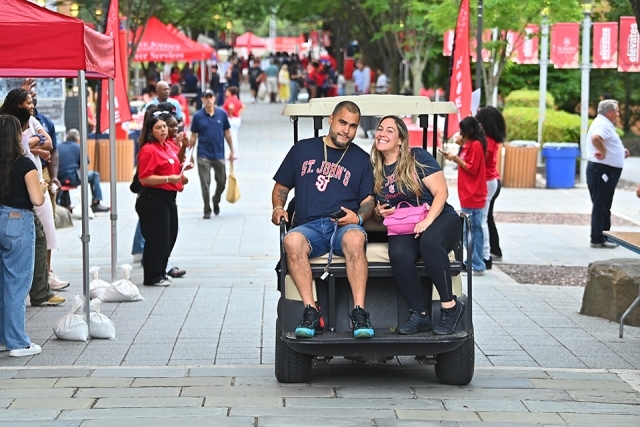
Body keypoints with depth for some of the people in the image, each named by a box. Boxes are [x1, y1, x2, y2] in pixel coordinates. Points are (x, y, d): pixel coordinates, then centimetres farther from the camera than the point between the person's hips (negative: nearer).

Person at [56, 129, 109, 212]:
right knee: (95, 175, 14)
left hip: (59, 179, 5)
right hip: (72, 179, -5)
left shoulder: (58, 147, 12)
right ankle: (95, 204, 15)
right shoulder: (78, 147, 1)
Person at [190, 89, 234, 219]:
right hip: (203, 155, -2)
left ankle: (216, 201, 37)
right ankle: (207, 210, 9)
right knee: (205, 184, -1)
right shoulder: (198, 116, -3)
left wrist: (231, 151, 6)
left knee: (222, 182, 11)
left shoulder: (222, 114, 0)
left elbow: (227, 134, 7)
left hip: (219, 154, 2)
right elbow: (193, 136, 3)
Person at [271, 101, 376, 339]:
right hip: (309, 227, 1)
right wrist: (278, 207, 0)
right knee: (292, 240, -36)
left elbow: (368, 201, 13)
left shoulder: (361, 159, 18)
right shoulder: (302, 149, 19)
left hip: (344, 226, -1)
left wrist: (358, 217, -9)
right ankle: (311, 312, -35)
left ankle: (359, 313, -39)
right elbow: (281, 187, 22)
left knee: (354, 239, -38)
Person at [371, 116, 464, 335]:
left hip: (440, 218, -3)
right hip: (403, 228, 3)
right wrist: (378, 212, 1)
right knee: (398, 254, -33)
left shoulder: (418, 157, -1)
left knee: (429, 241, -40)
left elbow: (441, 191, -9)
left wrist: (428, 220, -24)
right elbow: (374, 208, 26)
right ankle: (419, 315, -24)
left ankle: (450, 306, -28)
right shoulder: (376, 170, 13)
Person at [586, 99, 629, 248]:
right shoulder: (602, 124, -16)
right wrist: (603, 152, -25)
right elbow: (595, 137, -38)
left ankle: (603, 236, 22)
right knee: (600, 205, -7)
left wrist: (621, 152, 14)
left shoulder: (605, 124, 18)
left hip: (607, 171, 11)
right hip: (601, 170, -11)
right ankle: (597, 239, -4)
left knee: (604, 206, 15)